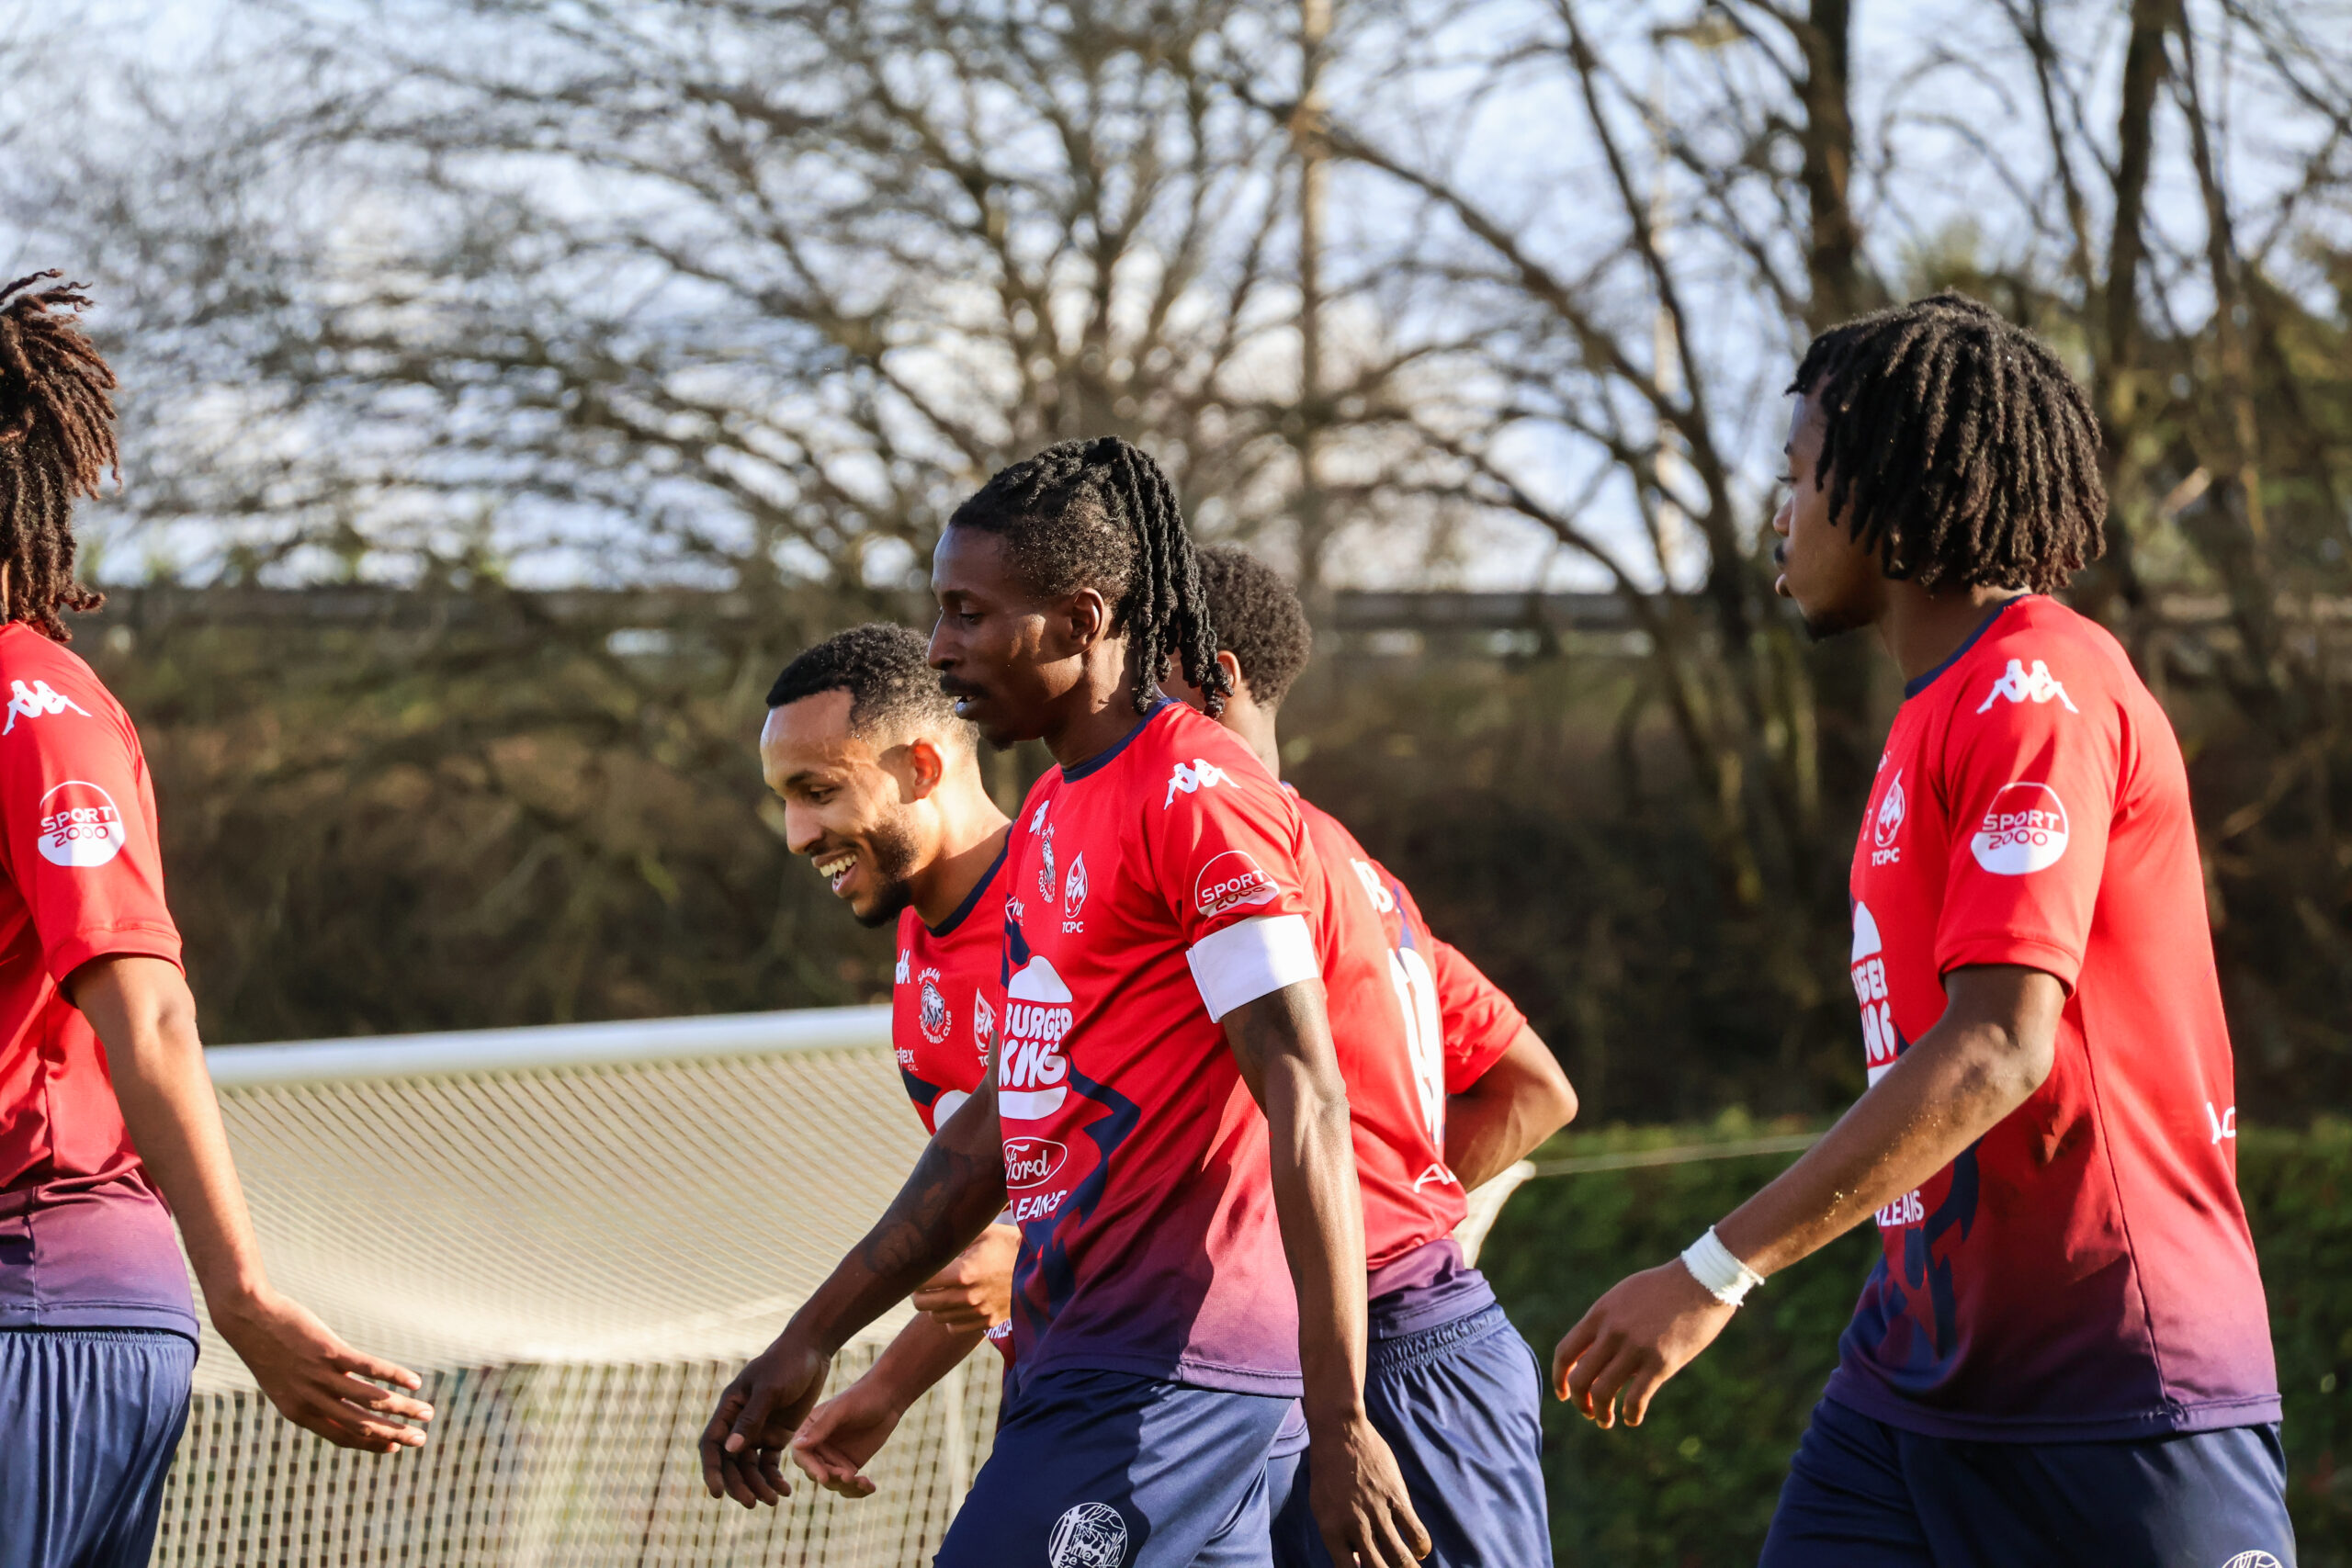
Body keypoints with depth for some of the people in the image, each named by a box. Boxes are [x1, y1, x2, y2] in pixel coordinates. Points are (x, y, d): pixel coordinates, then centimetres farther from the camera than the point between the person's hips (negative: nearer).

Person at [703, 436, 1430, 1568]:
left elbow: (1306, 1107, -17)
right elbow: (1001, 1122, 24)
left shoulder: (1195, 796, -12)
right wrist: (813, 1338, 23)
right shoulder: (1049, 817, 18)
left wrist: (1339, 1425, -22)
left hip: (1159, 1380, -9)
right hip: (1075, 1350, 9)